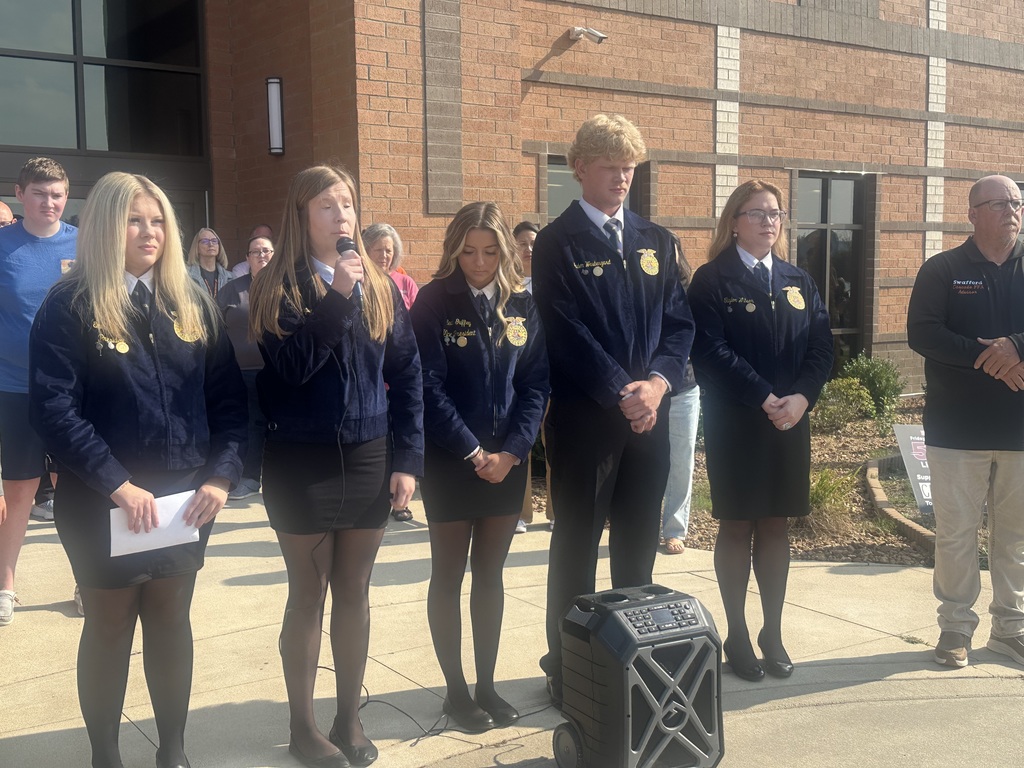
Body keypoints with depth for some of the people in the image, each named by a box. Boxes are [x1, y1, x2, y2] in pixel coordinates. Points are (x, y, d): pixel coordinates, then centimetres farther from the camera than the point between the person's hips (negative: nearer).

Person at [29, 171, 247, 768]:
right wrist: (117, 484, -21)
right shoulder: (72, 305, -7)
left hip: (186, 500, 4)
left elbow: (229, 397, 3)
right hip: (104, 505, -3)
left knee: (171, 621, 14)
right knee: (110, 628, 10)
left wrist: (222, 475, -9)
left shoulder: (192, 303, 5)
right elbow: (53, 406, -15)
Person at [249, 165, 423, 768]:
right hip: (303, 463, -3)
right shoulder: (278, 287, -5)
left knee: (355, 594, 12)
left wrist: (408, 459, -2)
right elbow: (290, 367, -19)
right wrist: (337, 298, -23)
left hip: (369, 460, 3)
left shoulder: (380, 287, 4)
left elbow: (408, 375, 4)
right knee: (308, 595, 8)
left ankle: (350, 718, 27)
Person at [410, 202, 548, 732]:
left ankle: (486, 684, 23)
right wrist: (473, 453, -14)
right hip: (449, 462, -3)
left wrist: (512, 451, -10)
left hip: (506, 461, 4)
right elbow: (430, 386, -12)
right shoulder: (434, 301, -7)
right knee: (448, 575, 7)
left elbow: (536, 383, 1)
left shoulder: (522, 305, 3)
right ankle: (456, 690, 18)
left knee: (491, 574, 11)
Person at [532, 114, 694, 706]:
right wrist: (620, 393, -17)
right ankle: (568, 668, 16)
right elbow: (568, 333, -12)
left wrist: (658, 381, -10)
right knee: (577, 544, 5)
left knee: (639, 544, 13)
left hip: (649, 412, 5)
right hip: (585, 415, -5)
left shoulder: (655, 241, 12)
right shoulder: (558, 243, -4)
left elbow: (679, 322, 7)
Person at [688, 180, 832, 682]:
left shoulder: (798, 282, 12)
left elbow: (821, 347, 4)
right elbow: (711, 352, -14)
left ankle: (773, 633, 21)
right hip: (734, 424, -4)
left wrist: (801, 398, -13)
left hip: (791, 422, 5)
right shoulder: (712, 280, -4)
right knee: (736, 527, 4)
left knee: (776, 527, 11)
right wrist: (764, 399, -19)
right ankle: (737, 636, 15)